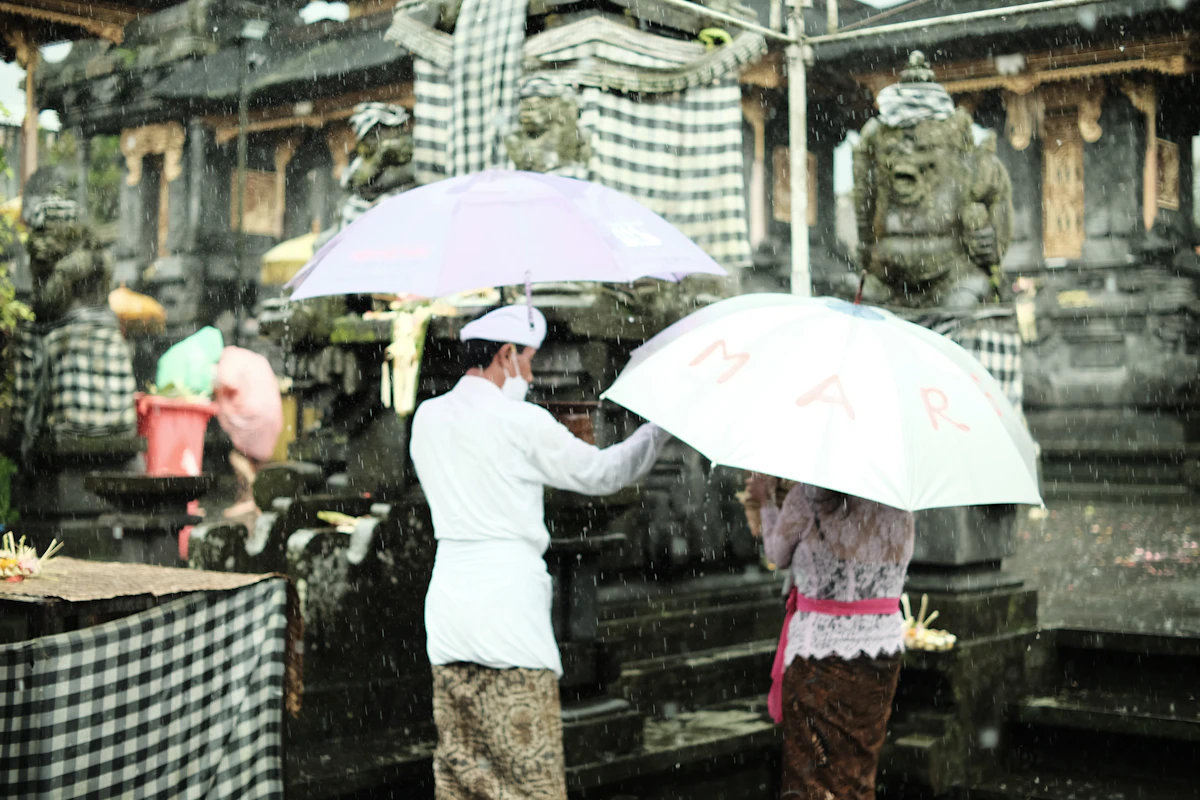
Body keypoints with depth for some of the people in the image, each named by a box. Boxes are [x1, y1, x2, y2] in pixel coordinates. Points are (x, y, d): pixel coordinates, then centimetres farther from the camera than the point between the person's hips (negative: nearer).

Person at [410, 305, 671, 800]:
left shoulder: (427, 417, 9)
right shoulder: (520, 422, -10)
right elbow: (600, 473, -1)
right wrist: (661, 427, 13)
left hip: (447, 602, 7)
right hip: (508, 601, -6)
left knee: (457, 760, 12)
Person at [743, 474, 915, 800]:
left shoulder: (807, 496, -14)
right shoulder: (900, 503, 0)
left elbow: (778, 554, 1)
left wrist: (765, 499, 19)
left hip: (818, 648, -4)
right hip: (884, 645, 5)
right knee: (860, 770, 17)